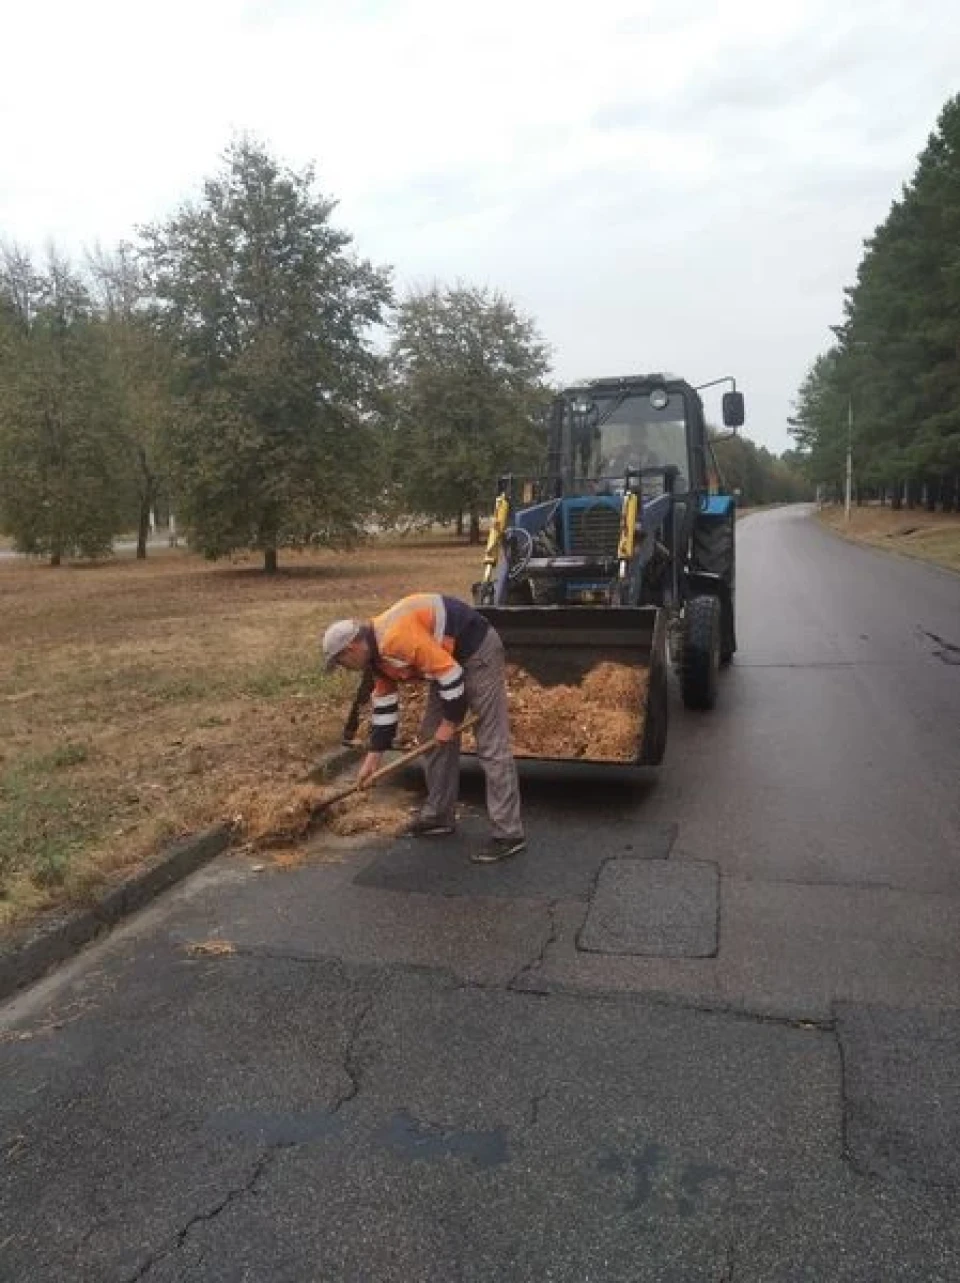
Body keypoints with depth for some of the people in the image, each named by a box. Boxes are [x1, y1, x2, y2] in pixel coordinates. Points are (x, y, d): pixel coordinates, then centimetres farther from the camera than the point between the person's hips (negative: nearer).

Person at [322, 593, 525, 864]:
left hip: (479, 652, -10)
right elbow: (384, 703, 14)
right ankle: (439, 816, 24)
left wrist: (451, 722, -15)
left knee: (491, 745, -10)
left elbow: (449, 671, -28)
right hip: (449, 658, 10)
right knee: (432, 737, 13)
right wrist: (374, 756, 15)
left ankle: (508, 834, -6)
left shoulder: (396, 638, -28)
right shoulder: (377, 652, 5)